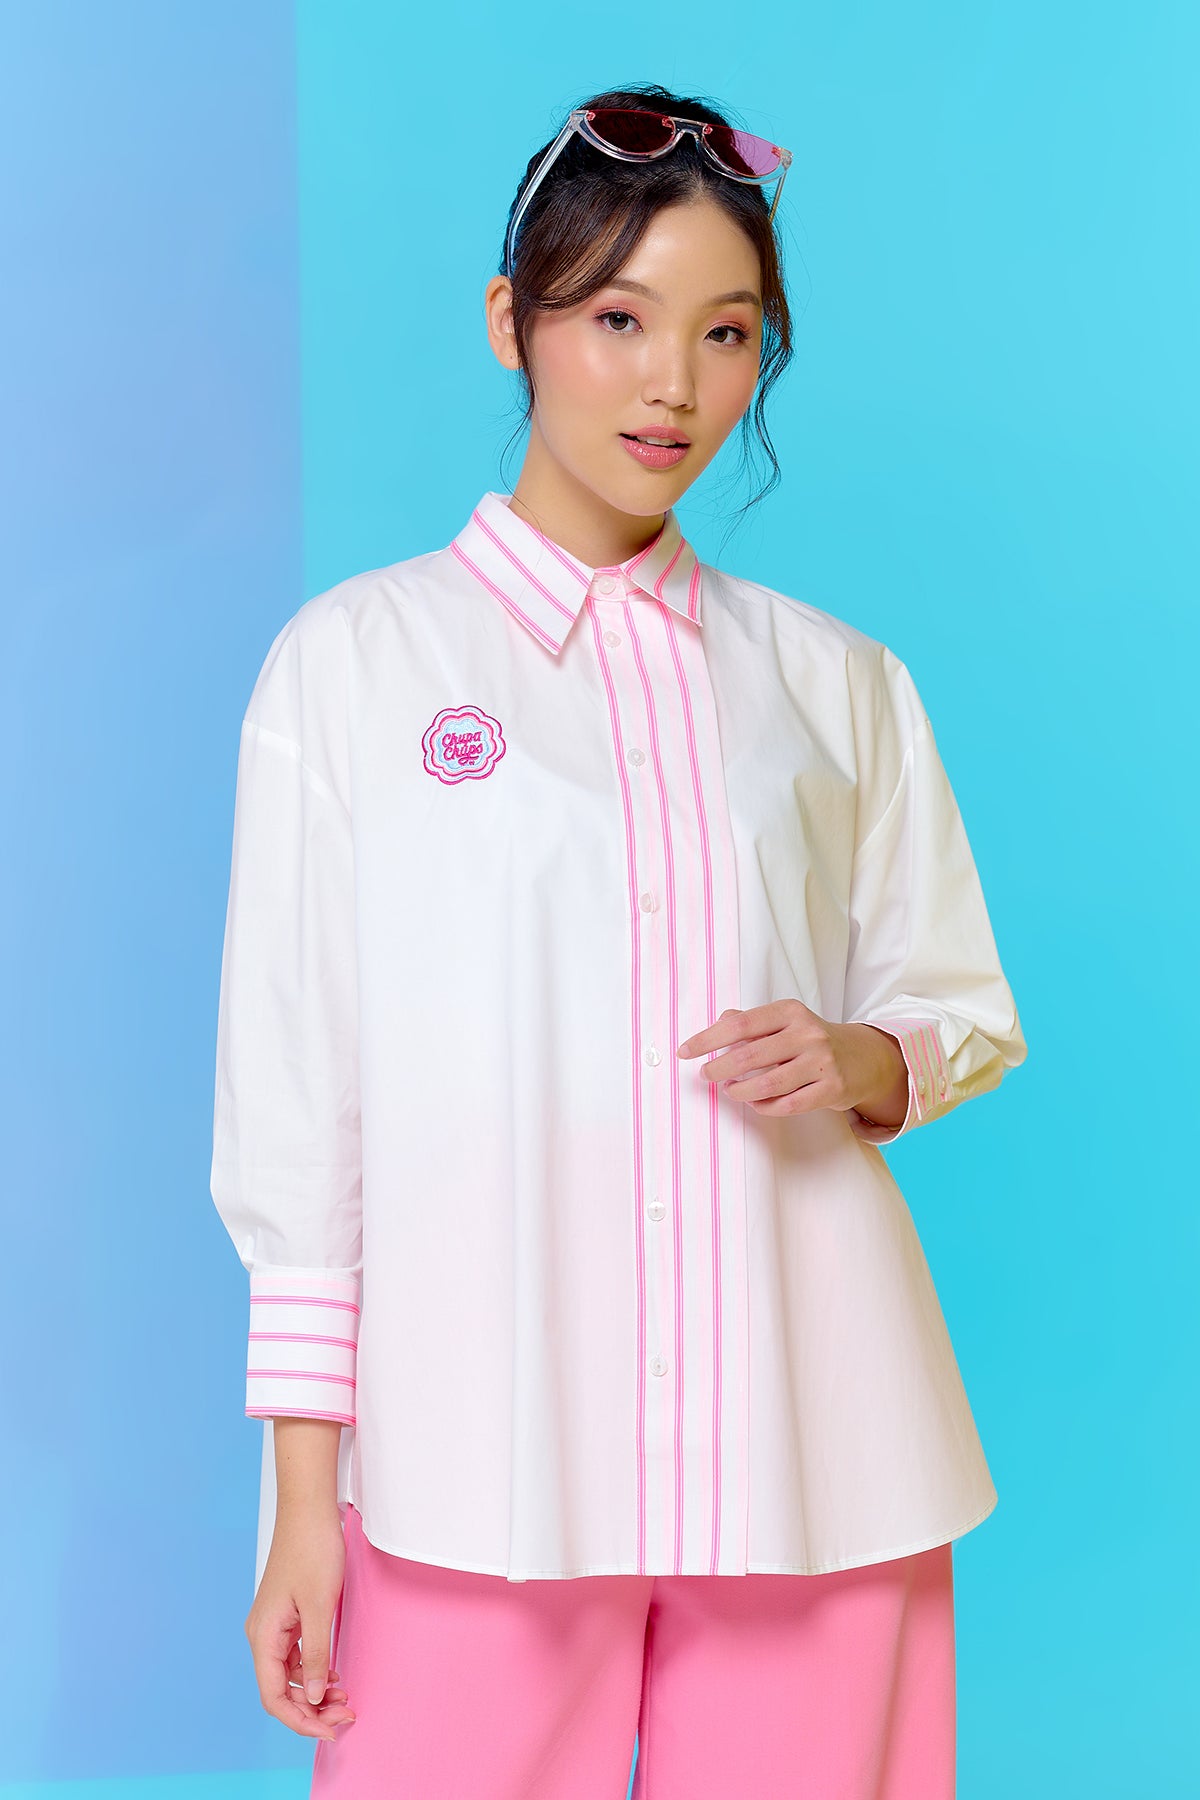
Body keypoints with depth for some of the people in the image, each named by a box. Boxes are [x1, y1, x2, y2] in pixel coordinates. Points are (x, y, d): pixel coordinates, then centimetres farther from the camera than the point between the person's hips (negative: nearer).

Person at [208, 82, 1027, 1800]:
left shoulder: (836, 682, 11)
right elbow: (293, 1095, 0)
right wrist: (303, 1496, -4)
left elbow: (966, 1008, 17)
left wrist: (861, 1061, -7)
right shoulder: (354, 657, 3)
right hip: (481, 1458, -2)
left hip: (809, 1454, 3)